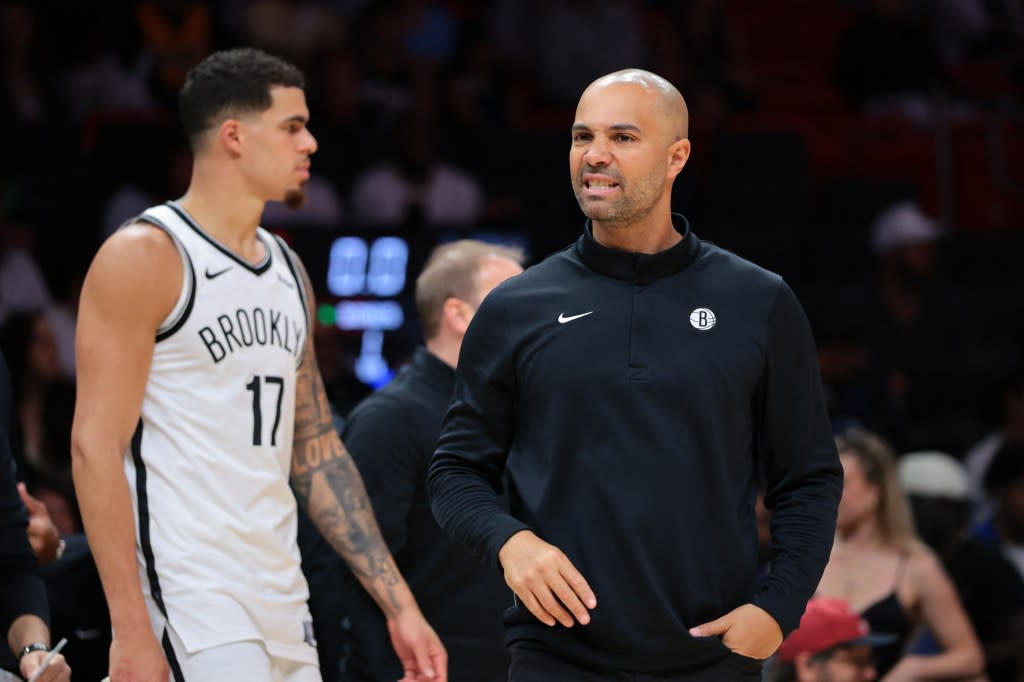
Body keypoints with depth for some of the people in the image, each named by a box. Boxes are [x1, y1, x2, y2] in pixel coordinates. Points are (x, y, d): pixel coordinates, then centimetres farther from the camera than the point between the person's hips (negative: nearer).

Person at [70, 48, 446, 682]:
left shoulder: (287, 269, 16)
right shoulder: (144, 257, -7)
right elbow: (95, 447, -13)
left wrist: (399, 605, 15)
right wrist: (131, 630, -20)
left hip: (282, 600, 8)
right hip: (190, 599, -8)